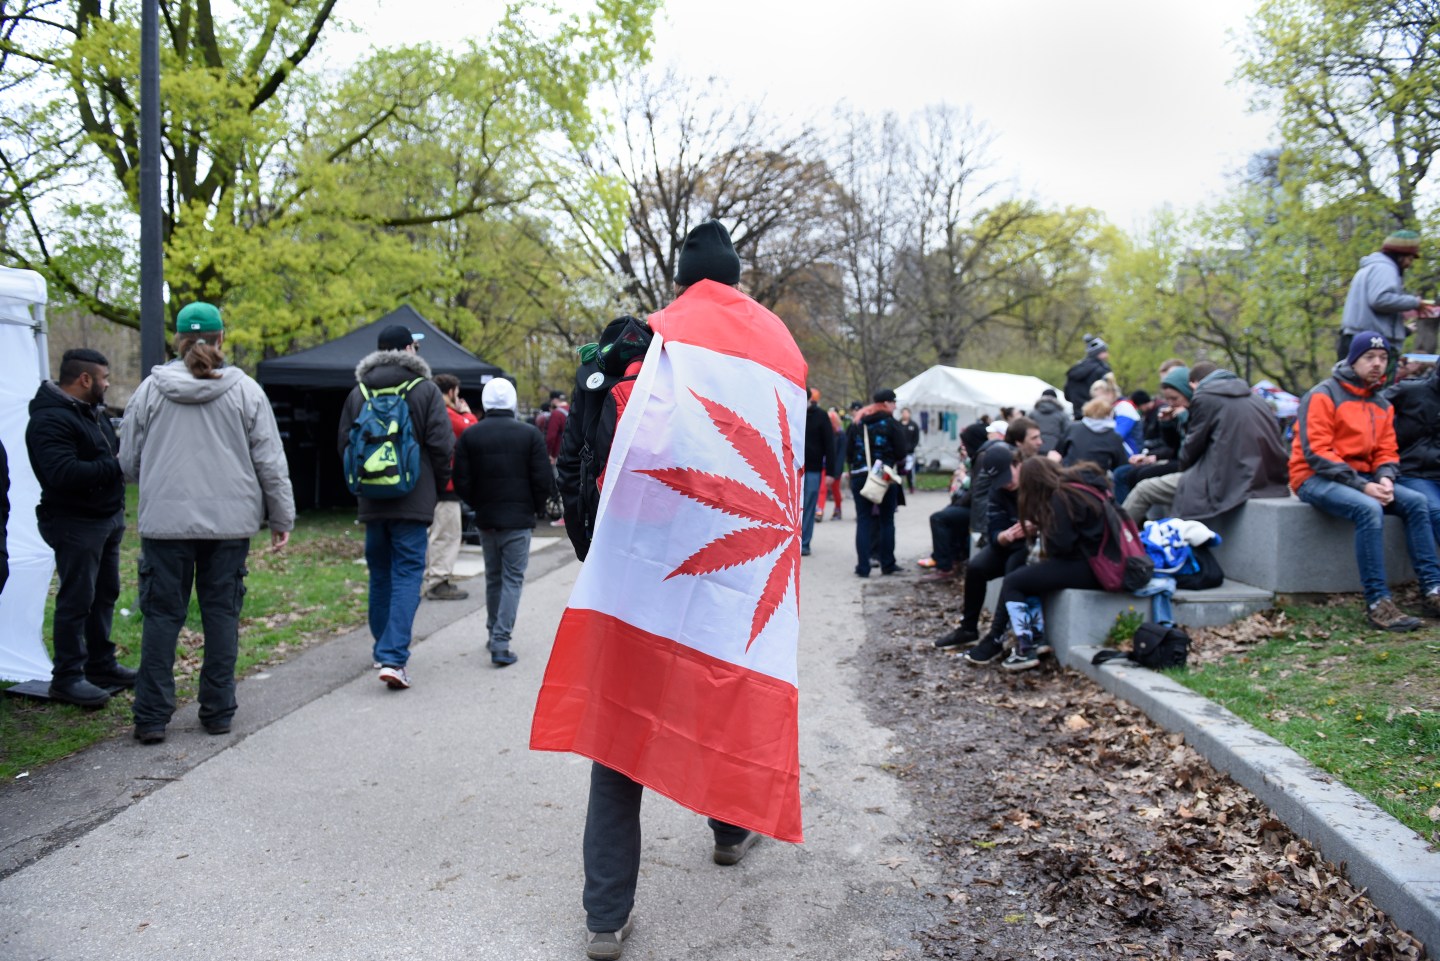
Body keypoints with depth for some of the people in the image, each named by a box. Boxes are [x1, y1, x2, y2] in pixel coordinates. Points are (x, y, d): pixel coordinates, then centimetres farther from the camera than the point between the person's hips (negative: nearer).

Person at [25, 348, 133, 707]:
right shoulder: (50, 419, -19)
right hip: (76, 524, -10)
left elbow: (112, 449, 21)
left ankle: (101, 665, 29)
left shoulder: (91, 410, 12)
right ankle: (67, 678, 7)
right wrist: (117, 466, -23)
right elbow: (64, 474, -30)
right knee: (76, 601, -3)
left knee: (105, 594, 16)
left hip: (107, 517, 10)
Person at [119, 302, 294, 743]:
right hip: (229, 522, 0)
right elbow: (270, 461, 1)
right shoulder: (245, 390, 0)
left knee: (162, 614, 6)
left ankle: (151, 717, 8)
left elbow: (129, 462, 8)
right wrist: (282, 518, 8)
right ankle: (218, 711, 14)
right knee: (222, 613, 7)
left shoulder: (151, 389, 2)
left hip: (165, 521, 0)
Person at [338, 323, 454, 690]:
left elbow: (345, 446, 11)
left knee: (380, 574, 17)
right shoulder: (426, 390, -4)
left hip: (372, 503, 4)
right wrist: (437, 489, 6)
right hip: (413, 502, -4)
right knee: (407, 575, -3)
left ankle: (383, 649, 29)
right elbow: (441, 446, -8)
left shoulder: (358, 392, 9)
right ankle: (393, 657, -13)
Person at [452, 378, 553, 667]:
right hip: (519, 519, -3)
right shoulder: (529, 434, -7)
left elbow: (462, 482, -1)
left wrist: (478, 505, 14)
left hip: (485, 519, 3)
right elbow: (544, 480, -8)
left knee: (493, 578, 18)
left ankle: (494, 635, 27)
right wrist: (536, 507, 9)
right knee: (512, 580, 1)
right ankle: (500, 643, -8)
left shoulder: (469, 435, 0)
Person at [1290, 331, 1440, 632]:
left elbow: (1387, 452, 13)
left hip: (1361, 477, 8)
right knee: (1369, 509, -32)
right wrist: (1362, 486, -22)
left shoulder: (1382, 404, 16)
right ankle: (1377, 603, -31)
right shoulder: (1323, 396, -8)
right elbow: (1316, 453, -16)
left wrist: (1385, 479, -11)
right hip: (1315, 479, -8)